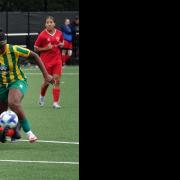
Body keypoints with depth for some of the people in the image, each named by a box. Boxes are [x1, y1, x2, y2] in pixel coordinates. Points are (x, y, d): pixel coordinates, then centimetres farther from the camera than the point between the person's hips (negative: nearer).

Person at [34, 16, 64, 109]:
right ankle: (42, 96, 36)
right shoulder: (42, 35, -9)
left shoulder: (59, 33, 2)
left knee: (57, 80, -6)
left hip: (57, 60, 3)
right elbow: (36, 48, -4)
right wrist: (46, 48, -17)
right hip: (46, 61, -3)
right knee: (47, 81, 5)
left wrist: (61, 45, -2)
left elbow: (62, 42, 21)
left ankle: (55, 102, -2)